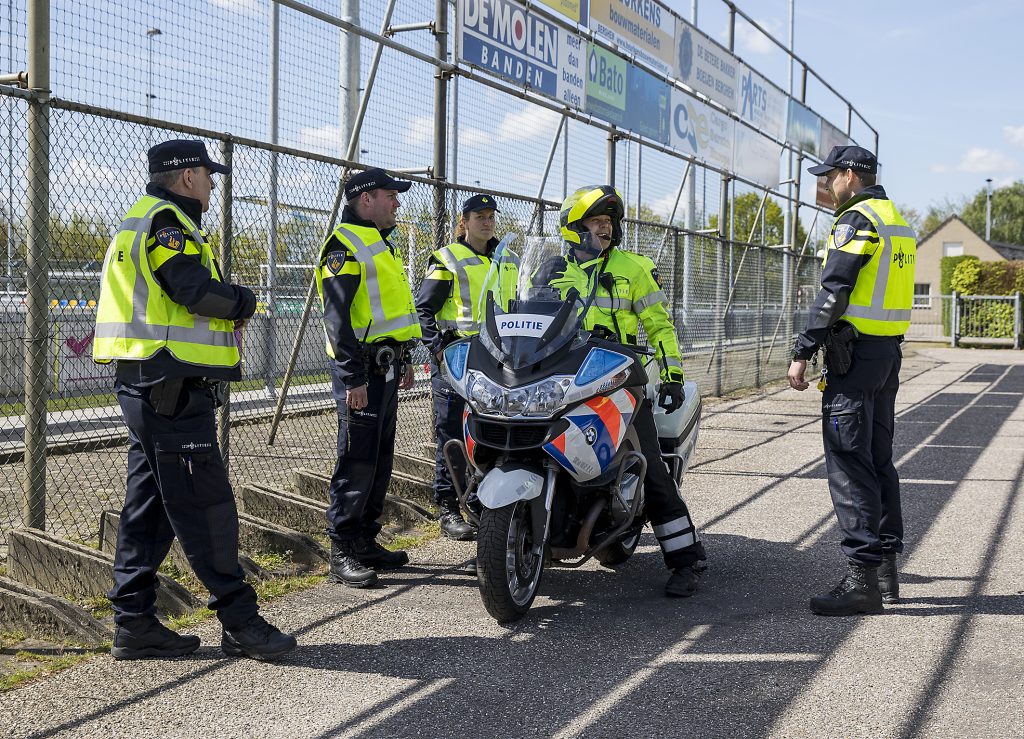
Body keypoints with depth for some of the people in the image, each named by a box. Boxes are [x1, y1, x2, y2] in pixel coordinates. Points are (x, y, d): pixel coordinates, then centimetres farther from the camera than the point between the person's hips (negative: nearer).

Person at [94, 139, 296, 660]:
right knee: (206, 506, -7)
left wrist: (228, 310, 2)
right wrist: (243, 302, -4)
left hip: (146, 388, 11)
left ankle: (134, 623, 15)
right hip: (173, 388, -11)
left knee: (149, 507, 11)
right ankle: (241, 622, -2)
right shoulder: (165, 221, -10)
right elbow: (198, 290, -23)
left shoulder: (142, 221, 23)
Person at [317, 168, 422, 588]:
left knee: (380, 459, 12)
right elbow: (337, 317, -18)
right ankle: (342, 552, -2)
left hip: (386, 366, 10)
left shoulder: (381, 245, 21)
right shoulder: (344, 245, -10)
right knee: (357, 461, -8)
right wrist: (352, 378, -22)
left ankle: (365, 541, 21)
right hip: (361, 367, -10)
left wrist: (404, 360, 25)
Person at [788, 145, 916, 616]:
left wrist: (802, 352, -16)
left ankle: (862, 579, -10)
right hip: (889, 351, 10)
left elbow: (834, 294, -18)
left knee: (850, 465, -9)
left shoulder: (857, 220, -12)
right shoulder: (897, 221, 18)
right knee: (879, 460, 14)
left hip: (854, 353, -10)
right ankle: (886, 568, 19)